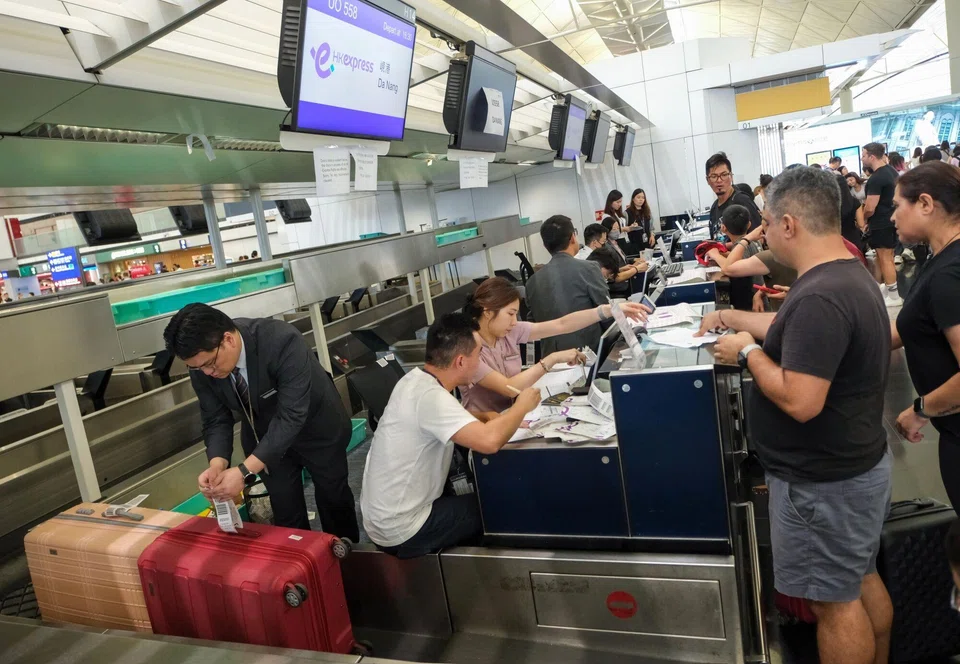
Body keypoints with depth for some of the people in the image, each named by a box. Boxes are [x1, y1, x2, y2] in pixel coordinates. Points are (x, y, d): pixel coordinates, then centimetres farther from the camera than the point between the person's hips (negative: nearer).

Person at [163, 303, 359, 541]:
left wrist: (245, 471, -43)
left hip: (316, 427, -3)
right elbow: (216, 420, -12)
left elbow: (291, 416, -40)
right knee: (285, 511, 8)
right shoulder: (202, 363, -22)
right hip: (264, 435, 3)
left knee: (334, 496, 16)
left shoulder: (282, 341, -39)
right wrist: (217, 464, -31)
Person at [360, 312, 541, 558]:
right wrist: (523, 405, -20)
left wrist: (484, 418, 0)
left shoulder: (417, 379, 0)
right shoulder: (429, 396, -28)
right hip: (401, 531, -8)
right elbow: (489, 441, -39)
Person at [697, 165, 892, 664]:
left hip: (824, 481, -10)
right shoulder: (847, 276, 4)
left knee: (833, 601, 8)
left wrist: (747, 351, -20)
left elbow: (799, 402, -33)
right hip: (856, 463, 10)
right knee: (860, 580, 25)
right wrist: (729, 317, 20)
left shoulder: (819, 297, -29)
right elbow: (794, 331, 19)